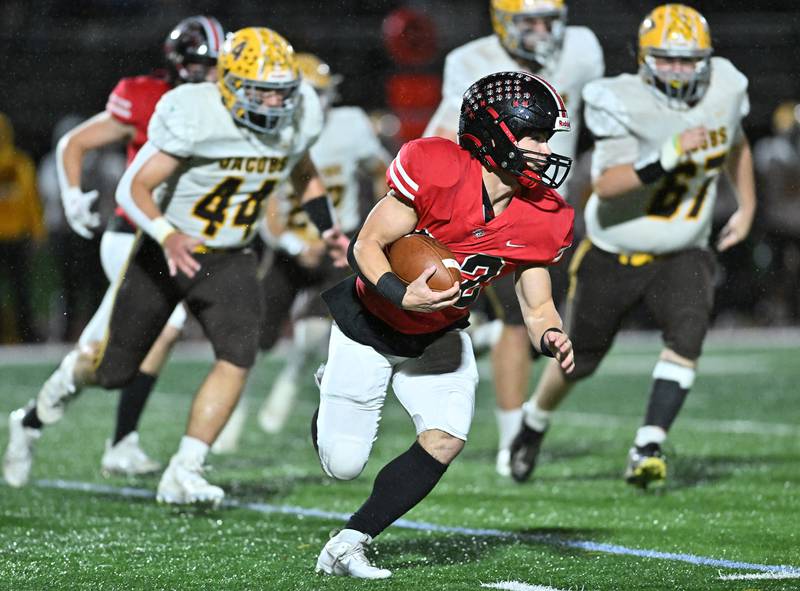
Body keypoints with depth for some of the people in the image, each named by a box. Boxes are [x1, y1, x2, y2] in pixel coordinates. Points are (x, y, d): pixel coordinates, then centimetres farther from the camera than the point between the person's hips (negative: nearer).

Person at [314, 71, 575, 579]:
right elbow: (367, 247, -23)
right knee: (343, 464, -1)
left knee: (448, 438, -17)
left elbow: (537, 307, -5)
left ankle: (346, 547, -3)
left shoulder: (541, 218, -13)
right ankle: (332, 396, 36)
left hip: (437, 337, 4)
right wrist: (402, 295, -40)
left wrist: (553, 339, -27)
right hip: (369, 326, -4)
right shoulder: (436, 170, -30)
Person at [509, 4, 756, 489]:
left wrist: (747, 208, 14)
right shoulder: (626, 103, -22)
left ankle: (649, 448, -24)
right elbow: (607, 185, -33)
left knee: (687, 334, -27)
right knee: (579, 361, 12)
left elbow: (736, 145, 17)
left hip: (681, 253, 2)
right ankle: (534, 425, 42)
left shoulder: (724, 89, -7)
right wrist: (668, 156, -41)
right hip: (614, 253, -2)